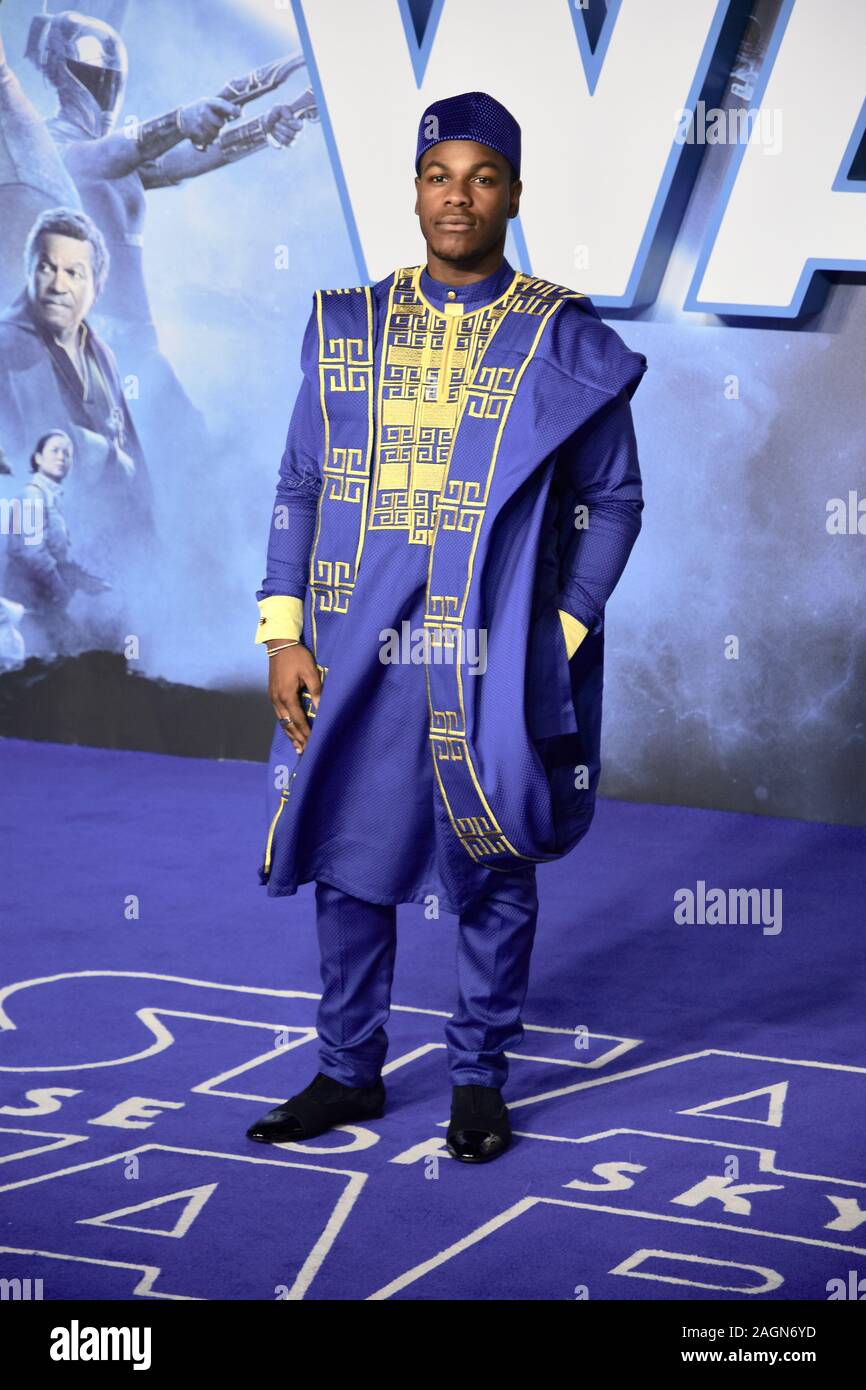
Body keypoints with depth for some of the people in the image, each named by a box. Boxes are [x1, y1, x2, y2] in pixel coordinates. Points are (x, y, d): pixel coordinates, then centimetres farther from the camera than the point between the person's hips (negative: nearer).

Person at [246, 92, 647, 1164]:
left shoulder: (566, 343, -3)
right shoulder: (347, 327, 6)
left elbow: (613, 501, 0)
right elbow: (300, 487, 7)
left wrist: (561, 633, -8)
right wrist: (284, 633, 0)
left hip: (493, 665, -2)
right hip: (355, 659, 3)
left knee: (494, 873, 8)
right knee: (347, 860, 10)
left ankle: (479, 1078, 25)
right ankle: (349, 1073, 27)